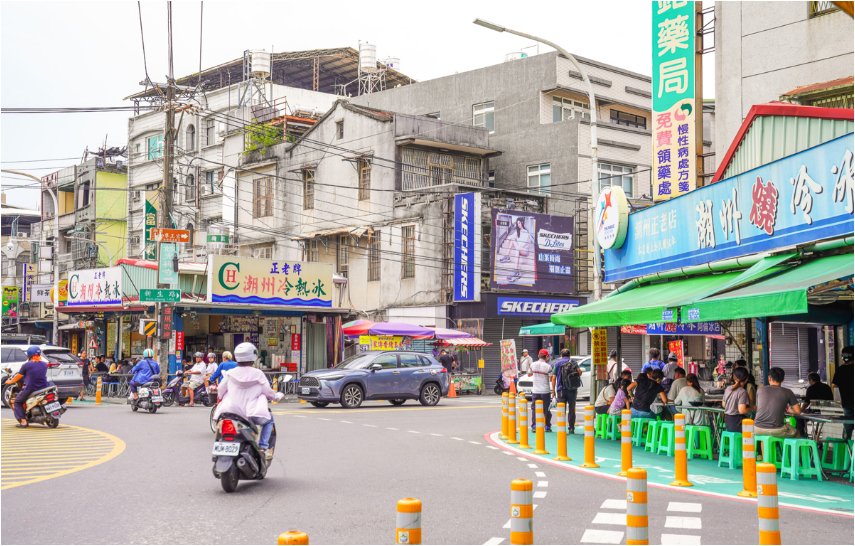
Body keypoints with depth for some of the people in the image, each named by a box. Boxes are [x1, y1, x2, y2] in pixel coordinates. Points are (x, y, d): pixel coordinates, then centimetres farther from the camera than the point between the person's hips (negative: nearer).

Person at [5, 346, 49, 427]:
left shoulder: (27, 365, -6)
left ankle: (23, 421, 2)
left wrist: (10, 381, 26)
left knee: (17, 402, 17)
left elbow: (18, 377, 5)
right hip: (43, 388, 4)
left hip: (30, 389, -4)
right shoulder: (44, 365, 6)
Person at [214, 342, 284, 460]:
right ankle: (263, 446, 6)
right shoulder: (258, 374, -3)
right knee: (269, 419, 24)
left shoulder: (230, 373, 3)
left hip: (231, 412, 3)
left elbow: (221, 391, 13)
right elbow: (268, 392, 4)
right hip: (252, 414, -2)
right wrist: (278, 396, 26)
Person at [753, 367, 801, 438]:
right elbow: (798, 412, 6)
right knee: (796, 432, 27)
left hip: (758, 430, 2)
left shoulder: (760, 390, 9)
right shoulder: (787, 392, 1)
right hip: (776, 431, -2)